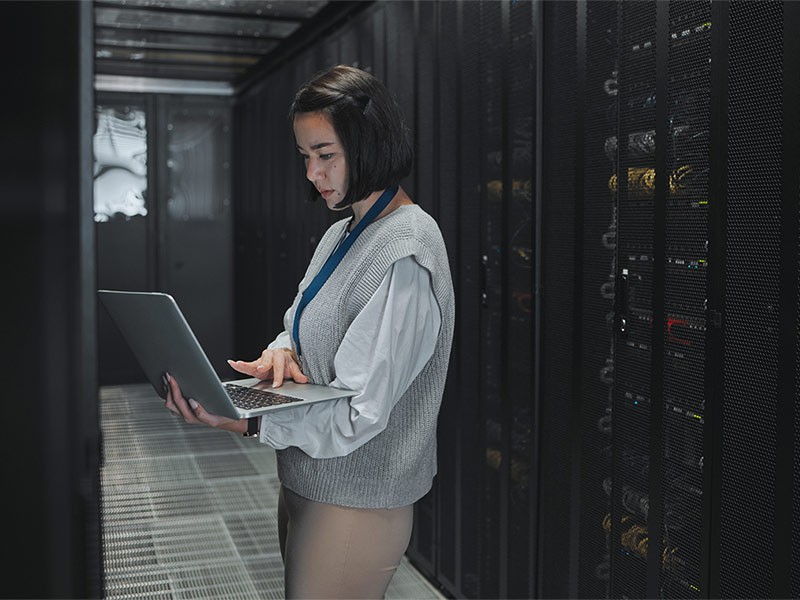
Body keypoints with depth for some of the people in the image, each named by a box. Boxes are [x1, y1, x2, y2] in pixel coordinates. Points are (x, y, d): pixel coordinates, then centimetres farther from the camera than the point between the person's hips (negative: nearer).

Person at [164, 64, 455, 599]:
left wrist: (246, 422, -31)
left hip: (354, 503, -9)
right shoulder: (342, 234, 10)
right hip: (306, 481, 9)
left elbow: (361, 413, -25)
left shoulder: (405, 256, -22)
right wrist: (282, 351, -8)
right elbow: (305, 329, 15)